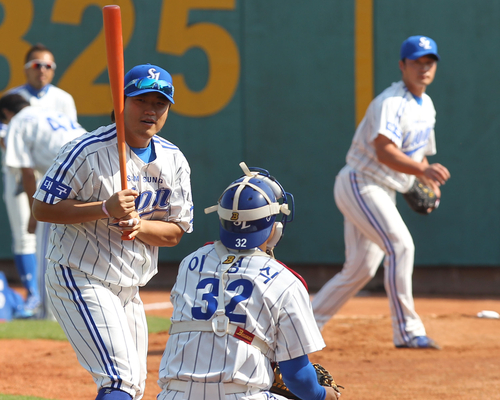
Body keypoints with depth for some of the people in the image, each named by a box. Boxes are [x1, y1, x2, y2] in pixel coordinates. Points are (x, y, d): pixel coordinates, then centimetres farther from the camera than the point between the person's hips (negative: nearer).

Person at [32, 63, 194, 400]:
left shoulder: (174, 161, 4)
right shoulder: (87, 151, -16)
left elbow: (175, 232, 7)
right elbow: (42, 208, -15)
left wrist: (140, 225, -15)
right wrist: (105, 209, -26)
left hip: (129, 289, 8)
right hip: (80, 281, -8)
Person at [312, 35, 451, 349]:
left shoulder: (426, 106, 13)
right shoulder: (391, 102, -17)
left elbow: (416, 150, 25)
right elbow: (384, 151, -31)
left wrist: (426, 177, 4)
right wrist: (422, 170, -43)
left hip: (383, 193, 10)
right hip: (360, 184, -10)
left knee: (361, 268, 10)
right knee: (400, 244, -22)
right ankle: (407, 331, -20)